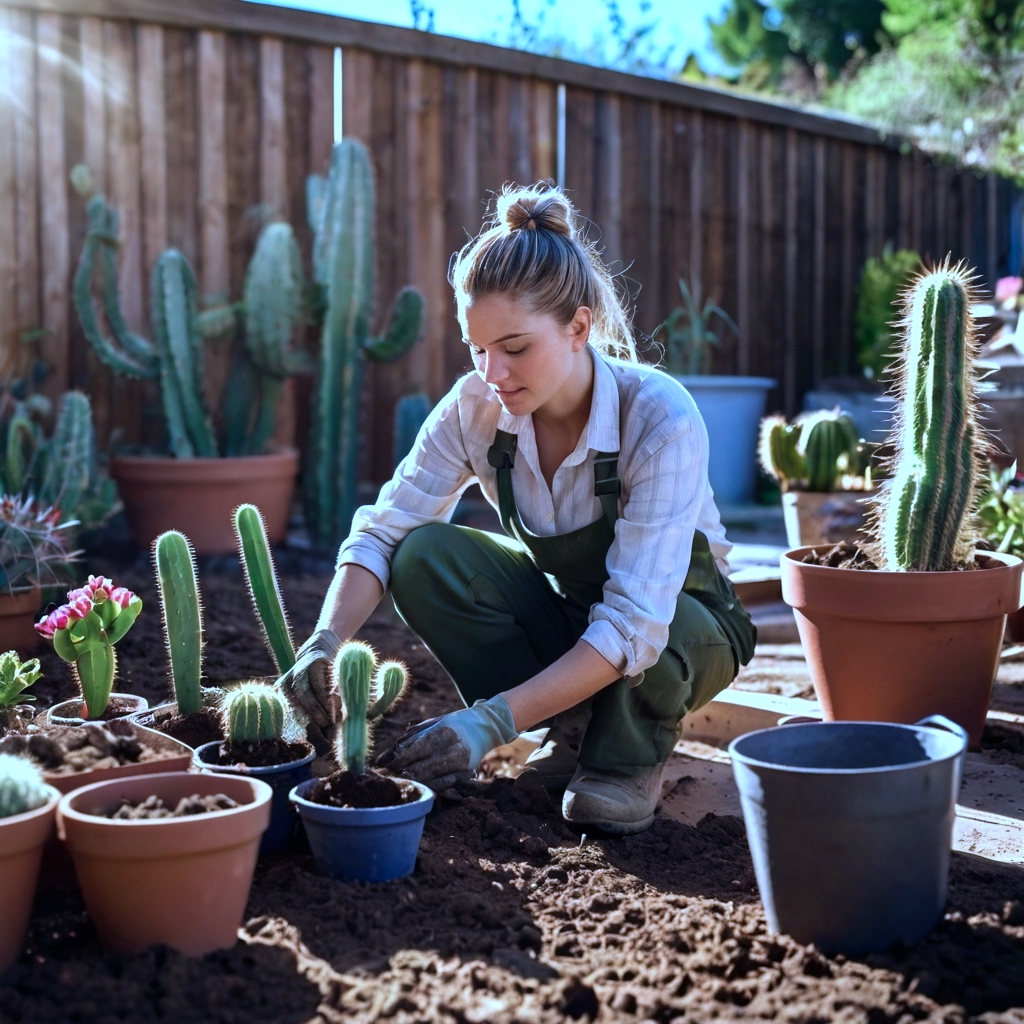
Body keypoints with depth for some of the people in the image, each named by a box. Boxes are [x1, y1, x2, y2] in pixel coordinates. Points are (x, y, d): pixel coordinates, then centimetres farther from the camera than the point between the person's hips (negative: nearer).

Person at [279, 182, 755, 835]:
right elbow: (382, 532, -18)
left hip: (681, 621, -4)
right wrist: (326, 644, -37)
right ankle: (574, 728, -4)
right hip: (563, 612, 4)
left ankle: (631, 755, -4)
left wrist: (493, 721, -47)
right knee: (424, 557, -23)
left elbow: (634, 626, -39)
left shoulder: (661, 418, -33)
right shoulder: (476, 406, -20)